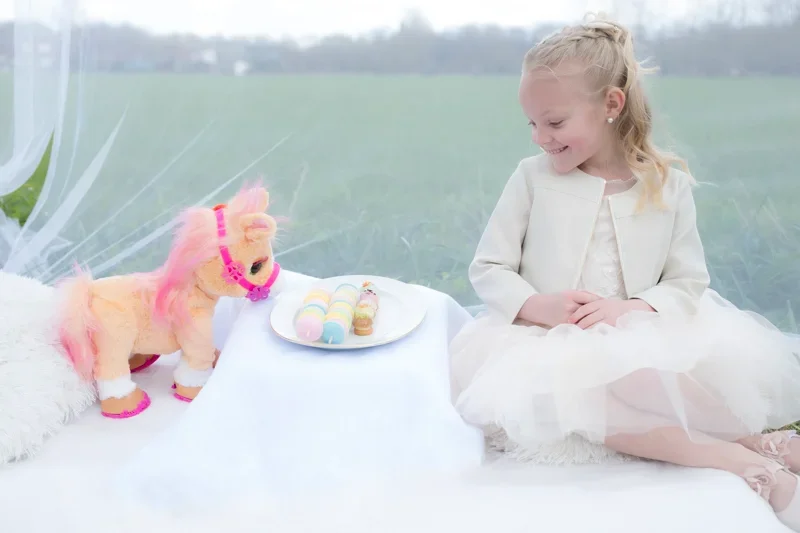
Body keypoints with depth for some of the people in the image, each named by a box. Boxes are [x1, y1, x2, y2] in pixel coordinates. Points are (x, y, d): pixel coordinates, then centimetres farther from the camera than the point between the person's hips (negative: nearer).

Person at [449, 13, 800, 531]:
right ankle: (752, 450, -23)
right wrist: (537, 306, -17)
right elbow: (488, 268, 2)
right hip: (548, 343, 0)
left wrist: (632, 308, -18)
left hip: (642, 343, 1)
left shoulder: (669, 184, 2)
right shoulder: (533, 177, 1)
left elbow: (689, 282, 2)